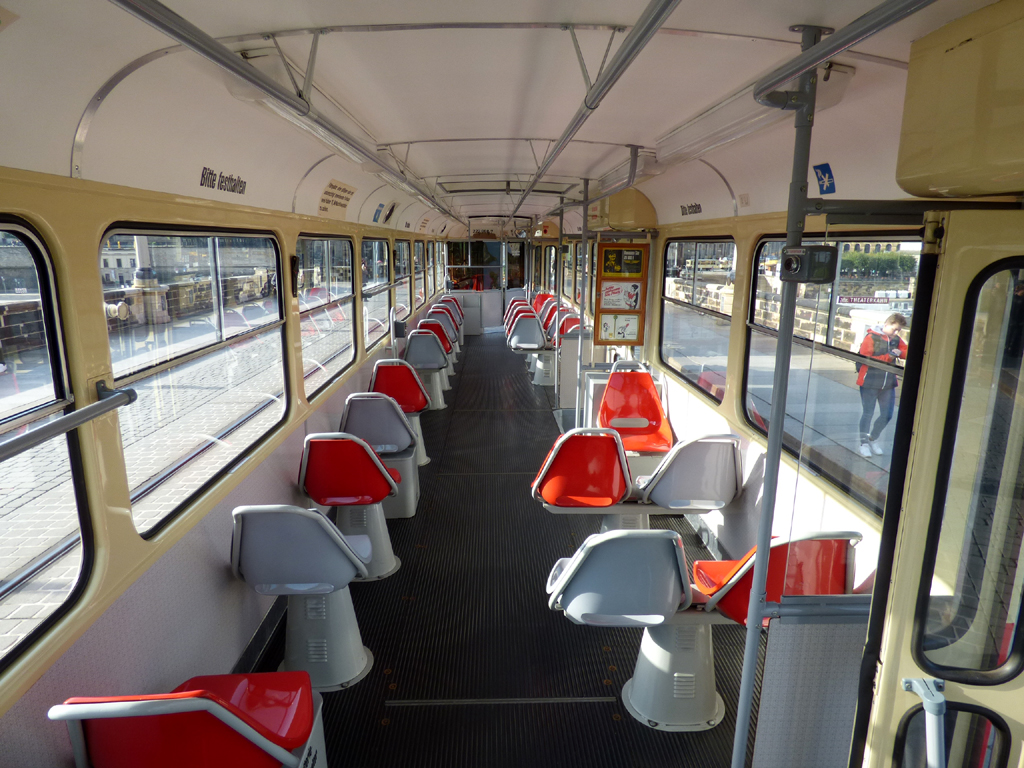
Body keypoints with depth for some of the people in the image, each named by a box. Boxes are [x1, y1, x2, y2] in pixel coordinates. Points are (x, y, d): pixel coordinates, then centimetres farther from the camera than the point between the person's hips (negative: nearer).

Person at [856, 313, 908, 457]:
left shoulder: (896, 339, 8)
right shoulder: (871, 337, -10)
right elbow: (865, 358, -16)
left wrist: (899, 353, -8)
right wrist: (888, 357, -18)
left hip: (889, 383, 6)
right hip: (870, 382, -6)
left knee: (887, 414, 10)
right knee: (868, 413, 2)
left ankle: (873, 439, 30)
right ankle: (864, 443, 16)